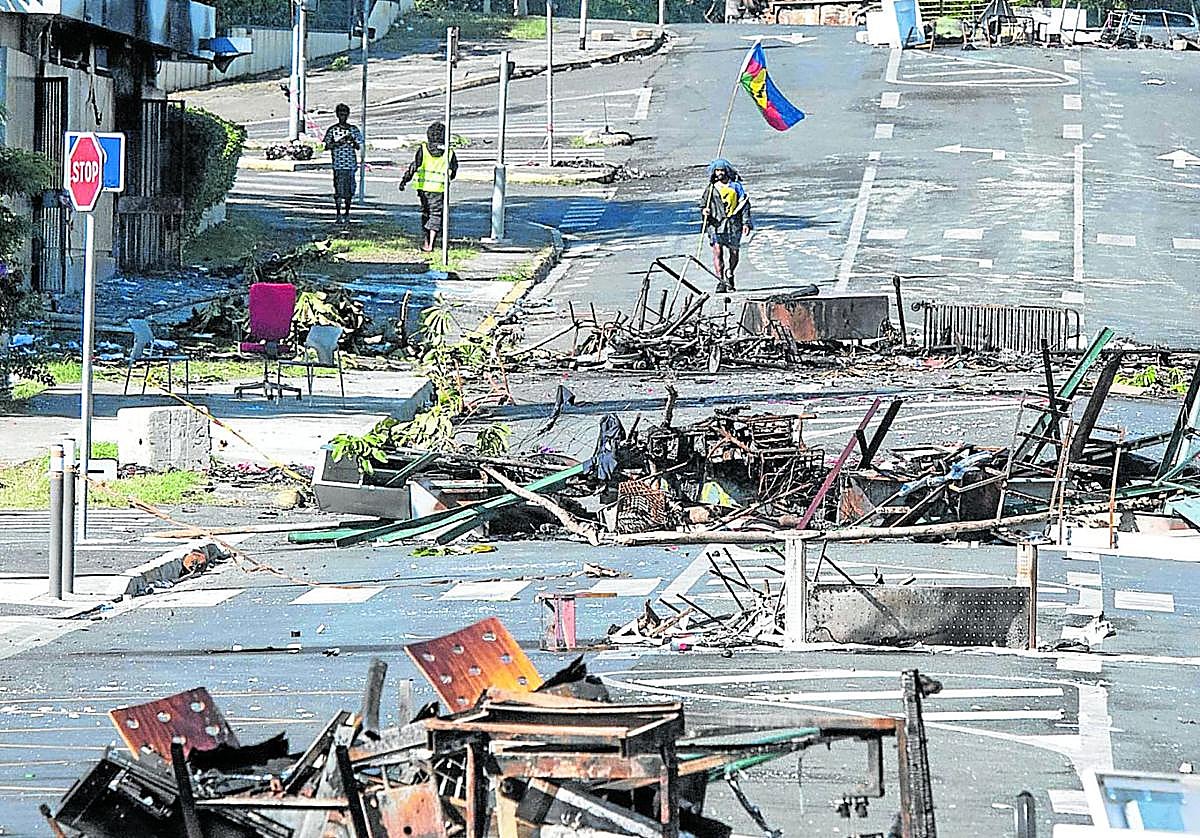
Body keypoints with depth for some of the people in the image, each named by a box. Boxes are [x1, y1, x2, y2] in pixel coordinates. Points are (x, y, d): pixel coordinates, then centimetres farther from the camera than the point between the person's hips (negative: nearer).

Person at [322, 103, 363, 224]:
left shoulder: (353, 129, 10)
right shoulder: (332, 130, 5)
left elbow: (358, 147, 9)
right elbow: (327, 147, 3)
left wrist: (352, 141, -11)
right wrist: (338, 143, -12)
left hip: (351, 163, 2)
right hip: (338, 164, -2)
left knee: (349, 190, 2)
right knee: (339, 191, -6)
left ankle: (347, 213, 13)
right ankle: (339, 214, -2)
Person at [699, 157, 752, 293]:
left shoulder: (735, 186, 6)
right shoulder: (710, 188, 10)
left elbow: (744, 205, 7)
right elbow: (703, 204, 18)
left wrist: (746, 222, -1)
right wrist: (704, 211, -6)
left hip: (734, 224, 0)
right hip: (716, 224, 0)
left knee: (733, 254, 5)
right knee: (717, 251, -14)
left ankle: (729, 277, 31)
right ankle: (721, 282, -15)